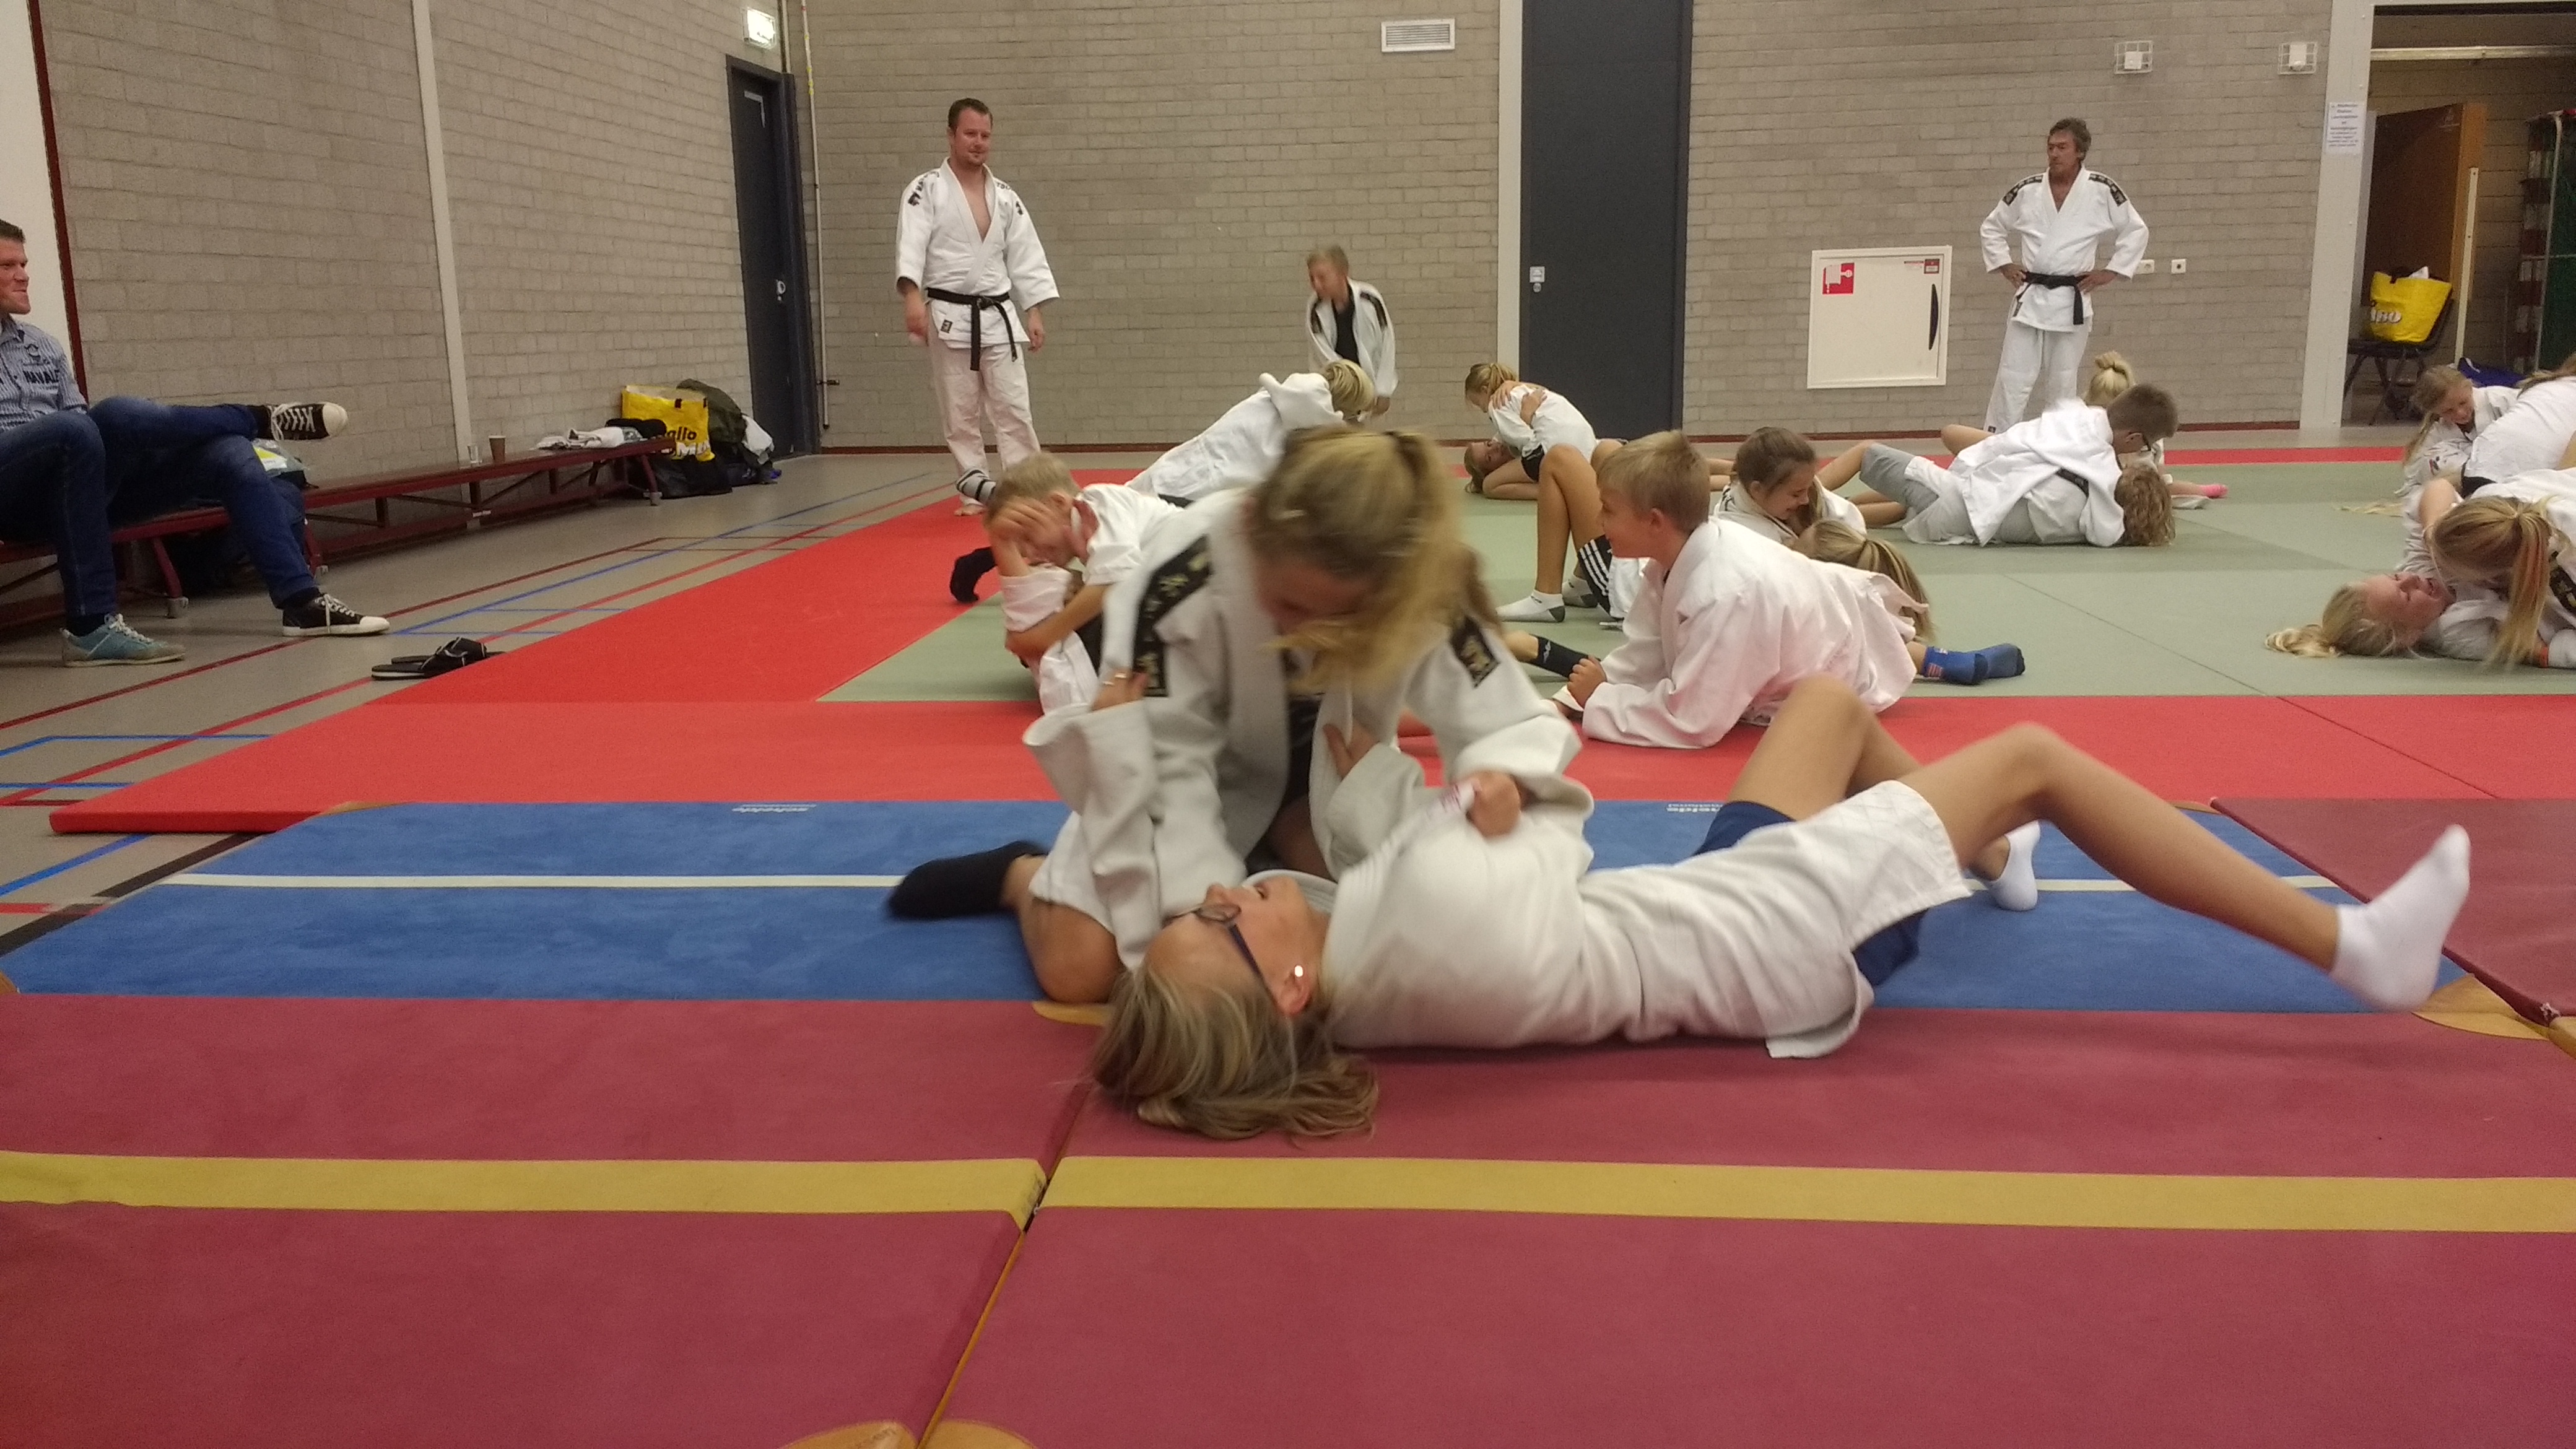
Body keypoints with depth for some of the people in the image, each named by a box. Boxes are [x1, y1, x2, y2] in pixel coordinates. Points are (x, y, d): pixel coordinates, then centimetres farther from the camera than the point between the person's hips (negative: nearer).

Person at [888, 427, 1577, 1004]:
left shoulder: (1420, 585, -30)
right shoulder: (1183, 573, -38)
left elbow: (1508, 719, -25)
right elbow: (1167, 760, -31)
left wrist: (1497, 777, -50)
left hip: (1324, 774, 3)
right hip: (1196, 762, -3)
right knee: (1079, 970, -17)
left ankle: (1274, 845, 11)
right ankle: (1023, 874, 20)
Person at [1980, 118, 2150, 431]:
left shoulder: (2102, 191, -2)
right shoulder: (2027, 191, 2)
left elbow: (2136, 231, 7)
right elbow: (1991, 228, 16)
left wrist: (2111, 271, 0)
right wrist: (2003, 265, 6)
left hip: (2072, 302, -1)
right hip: (2030, 299, 1)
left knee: (2061, 386, 7)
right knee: (2013, 380, -5)